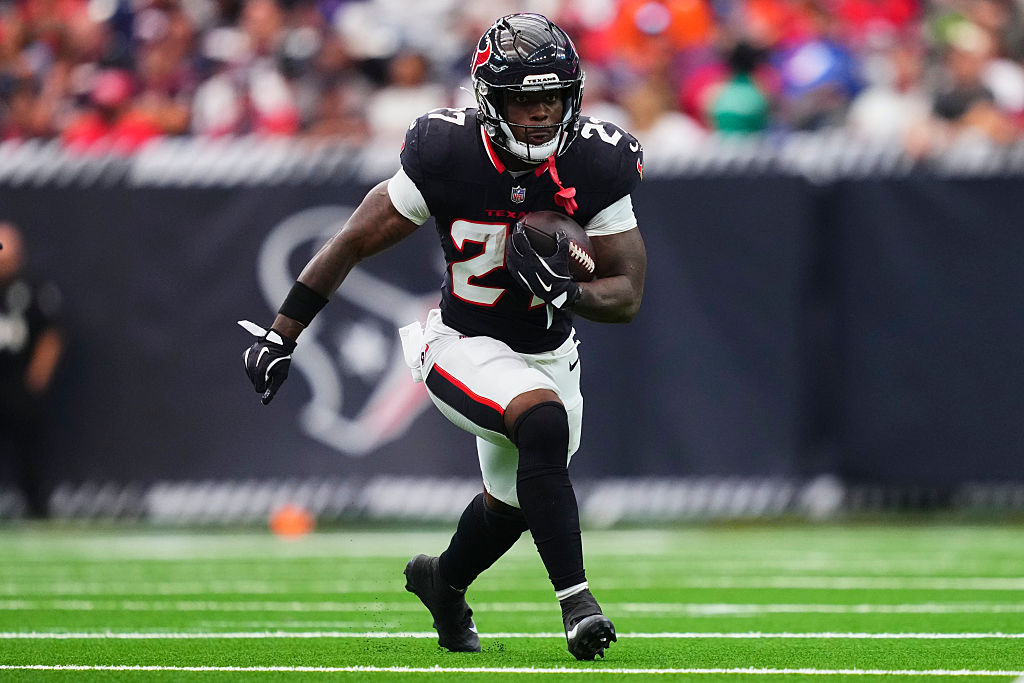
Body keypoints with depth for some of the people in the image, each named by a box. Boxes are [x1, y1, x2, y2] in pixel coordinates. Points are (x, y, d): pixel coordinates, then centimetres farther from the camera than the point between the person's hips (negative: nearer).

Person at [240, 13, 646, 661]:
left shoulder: (595, 166, -17)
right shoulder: (446, 154, -23)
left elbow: (628, 295, -12)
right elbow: (355, 243, -12)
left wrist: (566, 292, -34)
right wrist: (281, 336, -9)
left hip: (549, 355, 4)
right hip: (465, 346, -4)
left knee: (513, 502, 22)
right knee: (543, 424, -33)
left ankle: (444, 581, 54)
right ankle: (575, 597, -28)